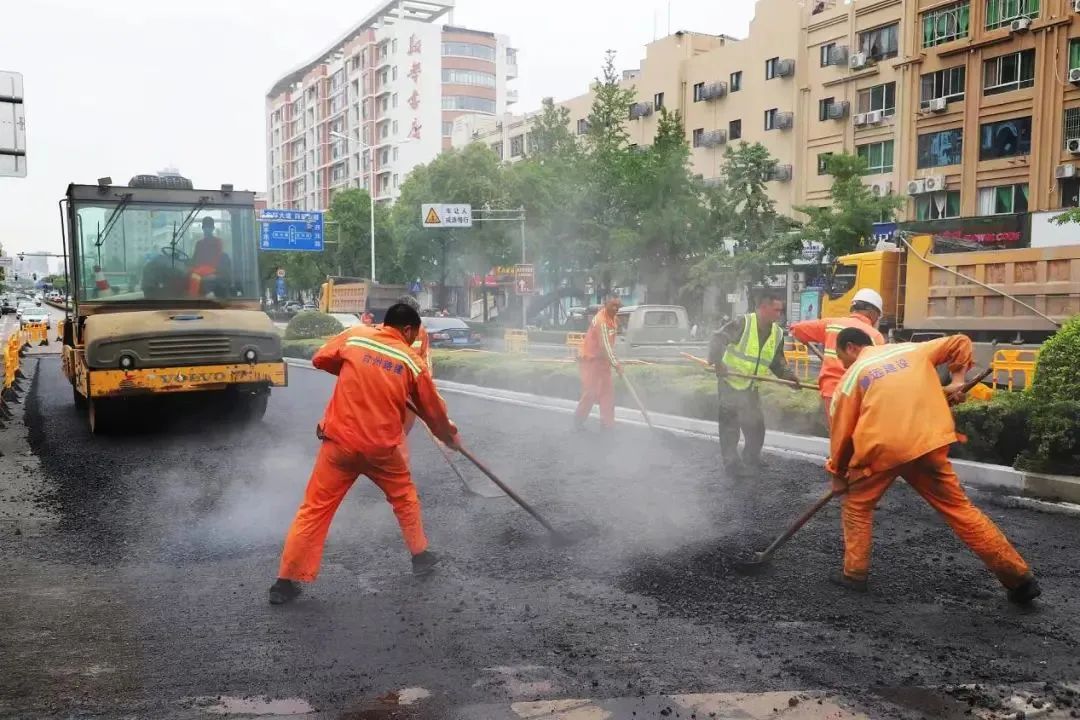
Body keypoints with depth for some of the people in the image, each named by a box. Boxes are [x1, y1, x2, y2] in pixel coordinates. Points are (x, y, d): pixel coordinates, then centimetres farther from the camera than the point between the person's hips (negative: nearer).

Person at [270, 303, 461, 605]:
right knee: (405, 497, 24)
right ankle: (421, 556, 34)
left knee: (315, 508, 6)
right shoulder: (412, 362, 0)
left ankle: (286, 581, 6)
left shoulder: (354, 336, 0)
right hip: (381, 447, -1)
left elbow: (319, 359, 13)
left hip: (340, 441, 1)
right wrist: (449, 436, 26)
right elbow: (433, 409, 9)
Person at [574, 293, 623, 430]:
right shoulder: (601, 320, -25)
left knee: (608, 391, 7)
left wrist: (615, 361, 10)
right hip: (590, 359, -9)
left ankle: (608, 423, 11)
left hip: (603, 359, 9)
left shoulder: (613, 318, 4)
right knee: (591, 392, -8)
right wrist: (616, 364, -28)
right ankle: (578, 422, 7)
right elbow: (605, 345, -28)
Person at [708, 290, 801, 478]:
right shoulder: (742, 323, -17)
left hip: (750, 387, 7)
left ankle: (751, 460, 28)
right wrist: (717, 360, -34)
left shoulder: (777, 334, 3)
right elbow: (717, 339, -21)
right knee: (730, 424, -4)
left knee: (756, 425, 13)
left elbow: (777, 363, 10)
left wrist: (789, 376, -5)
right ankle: (731, 463, 7)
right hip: (729, 382, -7)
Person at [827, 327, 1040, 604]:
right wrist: (957, 380, 24)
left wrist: (838, 471, 20)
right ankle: (1019, 577, 13)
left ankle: (854, 574, 17)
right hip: (929, 443, 4)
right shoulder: (912, 349, 20)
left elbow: (842, 430, 10)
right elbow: (960, 342, 28)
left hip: (881, 448, -3)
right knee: (959, 508, 12)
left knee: (856, 505, 19)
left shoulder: (853, 375, 10)